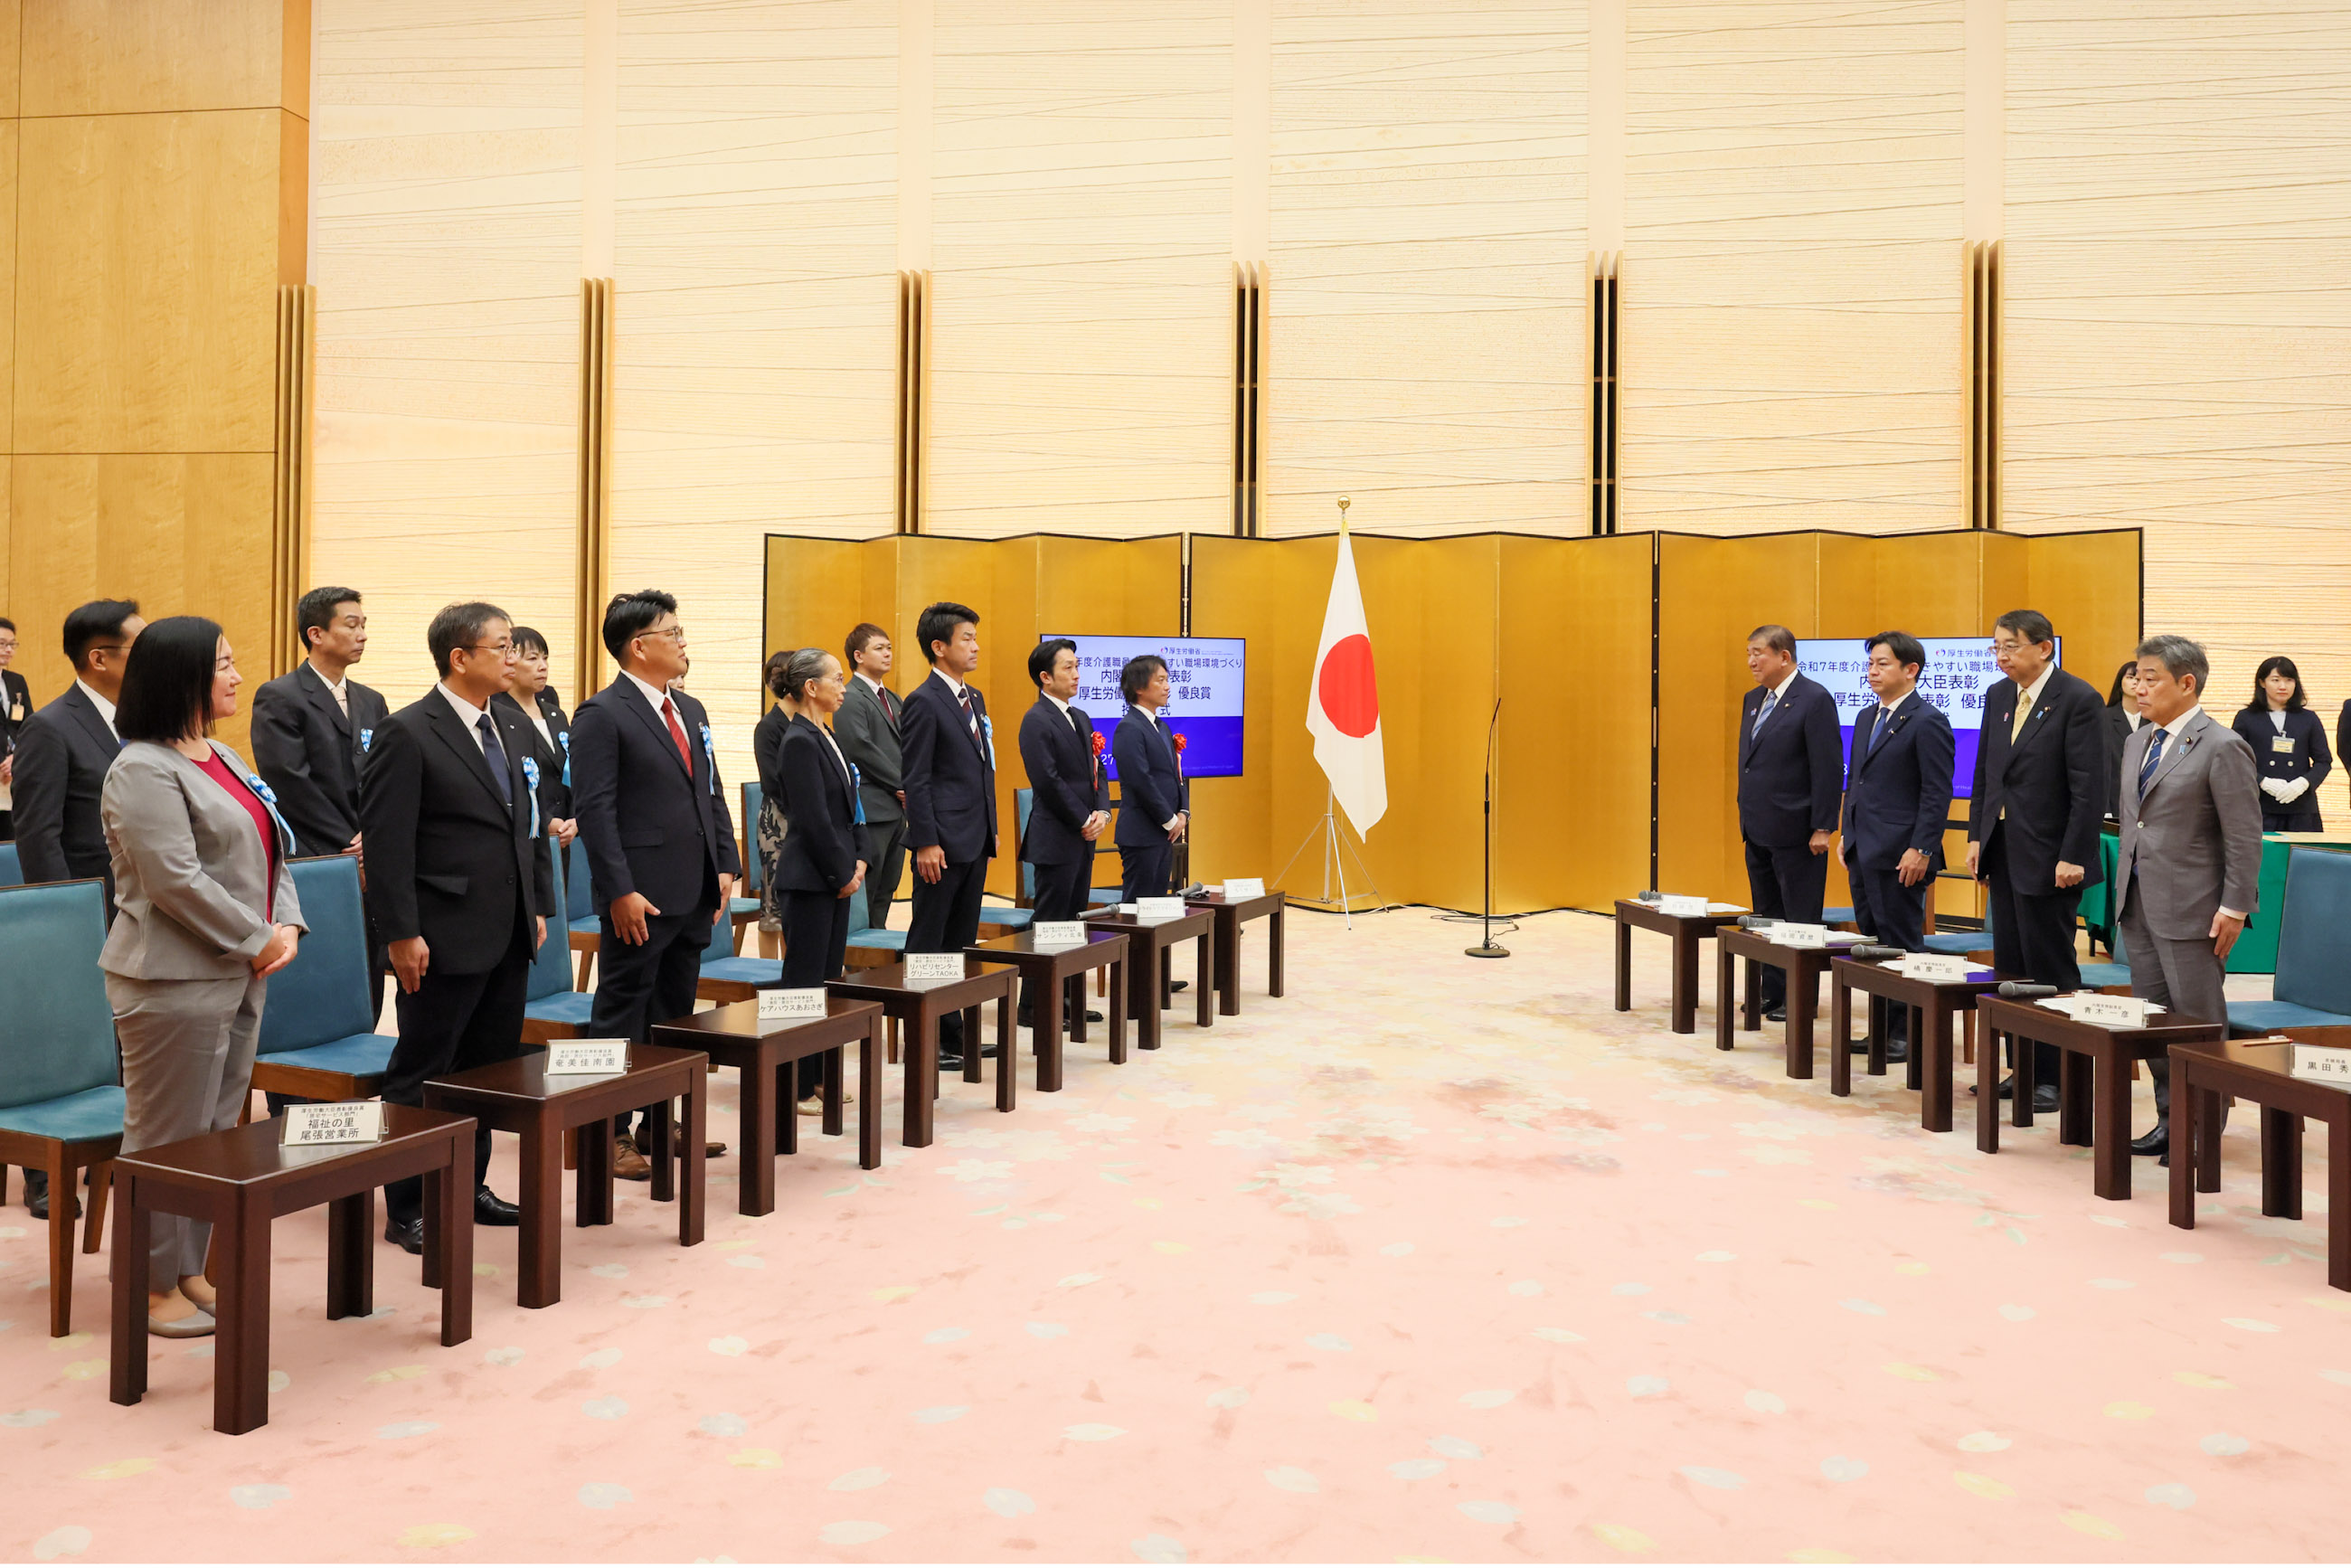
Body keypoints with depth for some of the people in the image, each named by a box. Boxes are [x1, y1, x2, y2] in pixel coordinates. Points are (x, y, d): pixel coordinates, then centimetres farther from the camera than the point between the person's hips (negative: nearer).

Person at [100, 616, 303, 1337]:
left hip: (239, 975, 9)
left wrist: (287, 926, -1)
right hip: (176, 980, -9)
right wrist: (258, 939, -15)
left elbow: (269, 852, 15)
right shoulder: (143, 771, -14)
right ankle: (151, 1287, 14)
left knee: (217, 1132, 14)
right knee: (167, 1139, 2)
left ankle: (188, 1271, 26)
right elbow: (175, 881, -21)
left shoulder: (224, 759, 14)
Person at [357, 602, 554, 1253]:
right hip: (446, 940, -8)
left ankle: (468, 1188, 28)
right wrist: (401, 935, -17)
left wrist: (539, 907, 13)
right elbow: (386, 842, -15)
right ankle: (408, 1211, 14)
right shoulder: (408, 734, -11)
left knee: (489, 1070, 15)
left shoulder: (508, 731, 13)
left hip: (508, 938, 8)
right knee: (422, 1077, 4)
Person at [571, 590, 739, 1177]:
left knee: (676, 1014, 16)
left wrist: (726, 866, 9)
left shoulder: (691, 711, 15)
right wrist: (620, 892, -20)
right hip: (641, 899, -8)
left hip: (695, 895, 8)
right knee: (623, 1016, 1)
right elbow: (595, 810, -15)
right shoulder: (602, 716, -10)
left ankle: (660, 1122, 27)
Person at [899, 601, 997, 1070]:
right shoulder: (924, 702, -11)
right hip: (943, 844, -8)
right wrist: (926, 843, -18)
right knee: (928, 944, 0)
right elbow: (915, 780, -14)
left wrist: (990, 831, 17)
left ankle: (954, 1035, 21)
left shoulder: (974, 699, 15)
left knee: (961, 943, 13)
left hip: (975, 842, 9)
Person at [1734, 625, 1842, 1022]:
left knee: (1799, 920, 1)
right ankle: (1772, 992, 22)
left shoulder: (1814, 699, -12)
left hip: (1795, 833, -8)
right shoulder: (1754, 700, 13)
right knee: (1767, 916, 14)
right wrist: (1745, 816, 15)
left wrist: (1822, 828, -17)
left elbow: (1829, 767, -14)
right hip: (1758, 832, 8)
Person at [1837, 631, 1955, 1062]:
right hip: (1863, 852, 8)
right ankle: (1882, 1029, 18)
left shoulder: (1927, 722, -10)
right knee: (1872, 942, 11)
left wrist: (1921, 851, -18)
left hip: (1899, 855, -8)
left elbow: (1937, 794, -14)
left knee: (1902, 945, -2)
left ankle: (1907, 1034, 7)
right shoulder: (1867, 718, 16)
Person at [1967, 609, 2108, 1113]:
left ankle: (2058, 1076, 10)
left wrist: (2074, 857, -18)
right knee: (2012, 969, 11)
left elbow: (2089, 787, -14)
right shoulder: (1997, 695, 10)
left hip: (2047, 856, -7)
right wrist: (1977, 836, 10)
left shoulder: (2078, 700, -11)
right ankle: (2025, 1068, 20)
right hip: (2002, 851, 7)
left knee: (2051, 970, 0)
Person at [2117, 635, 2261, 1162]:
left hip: (2190, 910, -8)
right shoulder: (2138, 743, 13)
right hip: (2139, 905, 8)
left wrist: (2234, 909, -14)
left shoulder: (2222, 748, -11)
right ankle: (2170, 1118, 22)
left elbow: (2245, 838, -12)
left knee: (2198, 1022, 2)